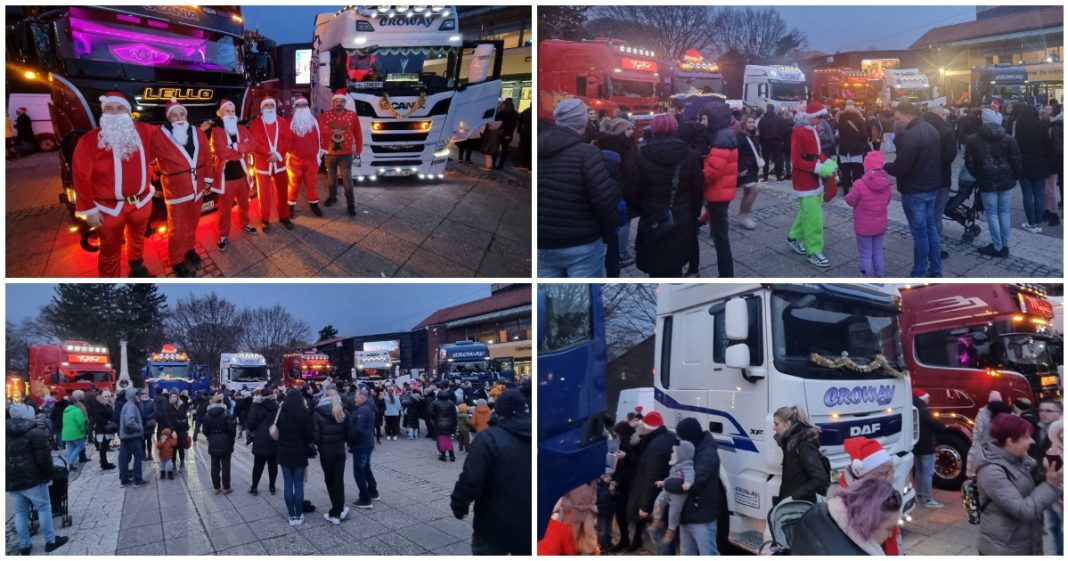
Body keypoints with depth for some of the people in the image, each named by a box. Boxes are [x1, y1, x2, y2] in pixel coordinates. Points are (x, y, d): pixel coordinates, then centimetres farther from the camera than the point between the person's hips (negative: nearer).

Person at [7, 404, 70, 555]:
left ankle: (24, 545, 14)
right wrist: (48, 475, -3)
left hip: (11, 480, 6)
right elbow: (43, 458, -15)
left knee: (20, 512, 12)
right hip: (32, 479, -6)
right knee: (44, 508, 5)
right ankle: (50, 541, 9)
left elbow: (6, 458, 14)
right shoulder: (35, 433, -11)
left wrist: (7, 478, 21)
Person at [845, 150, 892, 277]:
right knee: (878, 252, 19)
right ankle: (880, 278, 28)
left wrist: (850, 193, 9)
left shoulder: (860, 184, -24)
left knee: (865, 255, 7)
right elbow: (886, 202, 7)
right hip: (880, 225, 5)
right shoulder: (886, 184, -6)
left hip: (864, 227, -5)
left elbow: (850, 201, -11)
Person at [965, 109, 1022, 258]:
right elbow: (1017, 161, 0)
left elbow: (969, 164, -1)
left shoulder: (973, 140, -3)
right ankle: (1004, 246, 16)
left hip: (987, 182, -3)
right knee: (1005, 212, 12)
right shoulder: (1008, 139, 0)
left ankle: (997, 247, 5)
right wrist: (1014, 177, 16)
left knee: (992, 214, 4)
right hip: (1006, 181, 3)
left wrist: (977, 177, 15)